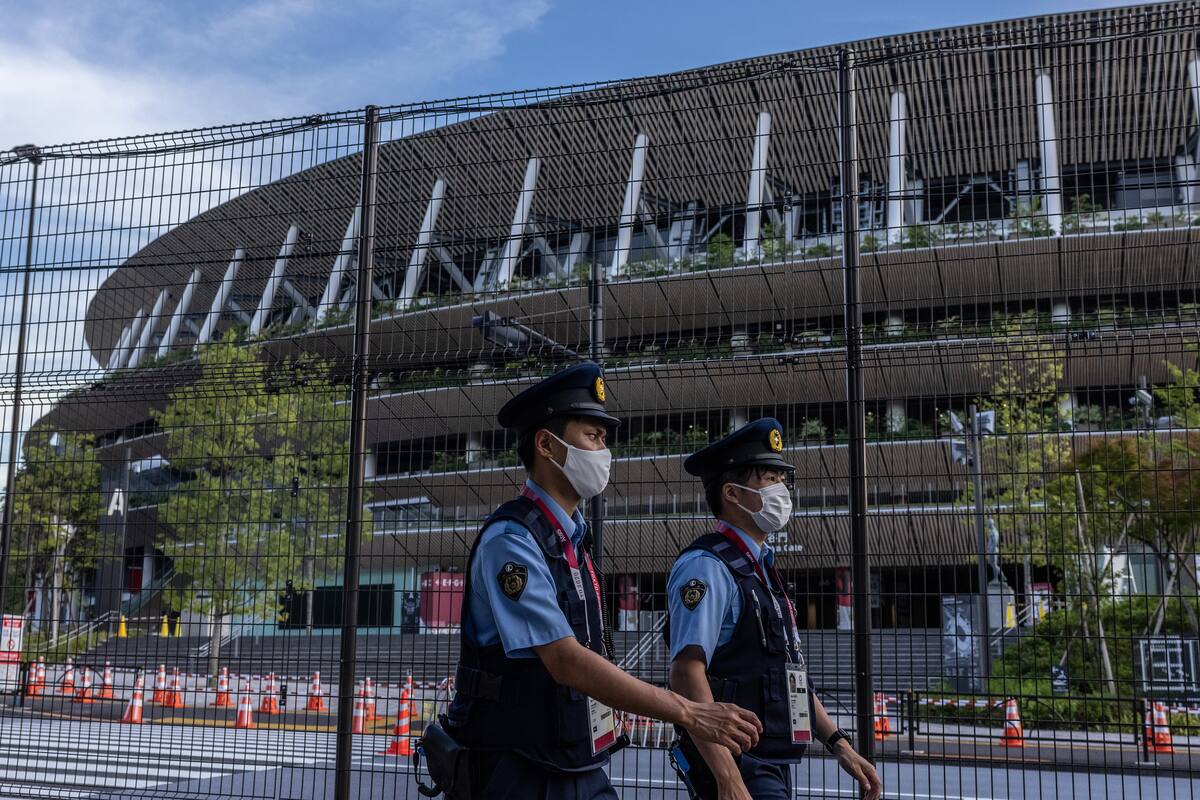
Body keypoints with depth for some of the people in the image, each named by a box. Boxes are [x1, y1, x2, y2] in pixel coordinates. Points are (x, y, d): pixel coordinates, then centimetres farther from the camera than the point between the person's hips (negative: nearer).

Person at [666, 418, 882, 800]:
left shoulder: (760, 570, 16)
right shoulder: (707, 567, -14)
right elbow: (687, 670, -25)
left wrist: (838, 743, 15)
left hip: (773, 766, 9)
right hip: (740, 769, -9)